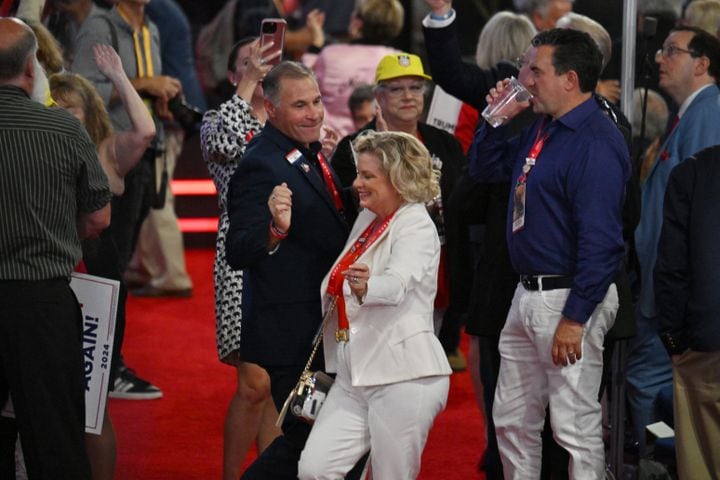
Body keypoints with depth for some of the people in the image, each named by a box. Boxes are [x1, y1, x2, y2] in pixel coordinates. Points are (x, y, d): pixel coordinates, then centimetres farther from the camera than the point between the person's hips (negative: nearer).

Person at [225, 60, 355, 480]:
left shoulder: (312, 153, 9)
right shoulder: (261, 166, -19)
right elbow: (237, 253, -28)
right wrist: (274, 229, -45)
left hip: (329, 330, 9)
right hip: (294, 336, -9)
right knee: (305, 443, -6)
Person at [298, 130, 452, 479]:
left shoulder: (416, 226, -9)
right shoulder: (366, 219, 16)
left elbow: (399, 283, -31)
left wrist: (366, 286, -50)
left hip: (402, 375, -8)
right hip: (353, 377, 8)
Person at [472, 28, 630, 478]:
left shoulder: (596, 142, -19)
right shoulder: (541, 130, 10)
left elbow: (600, 239, -23)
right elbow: (488, 169, 25)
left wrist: (574, 319, -24)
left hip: (569, 299, -10)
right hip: (528, 295, 10)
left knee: (575, 424, -3)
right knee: (512, 419, 17)